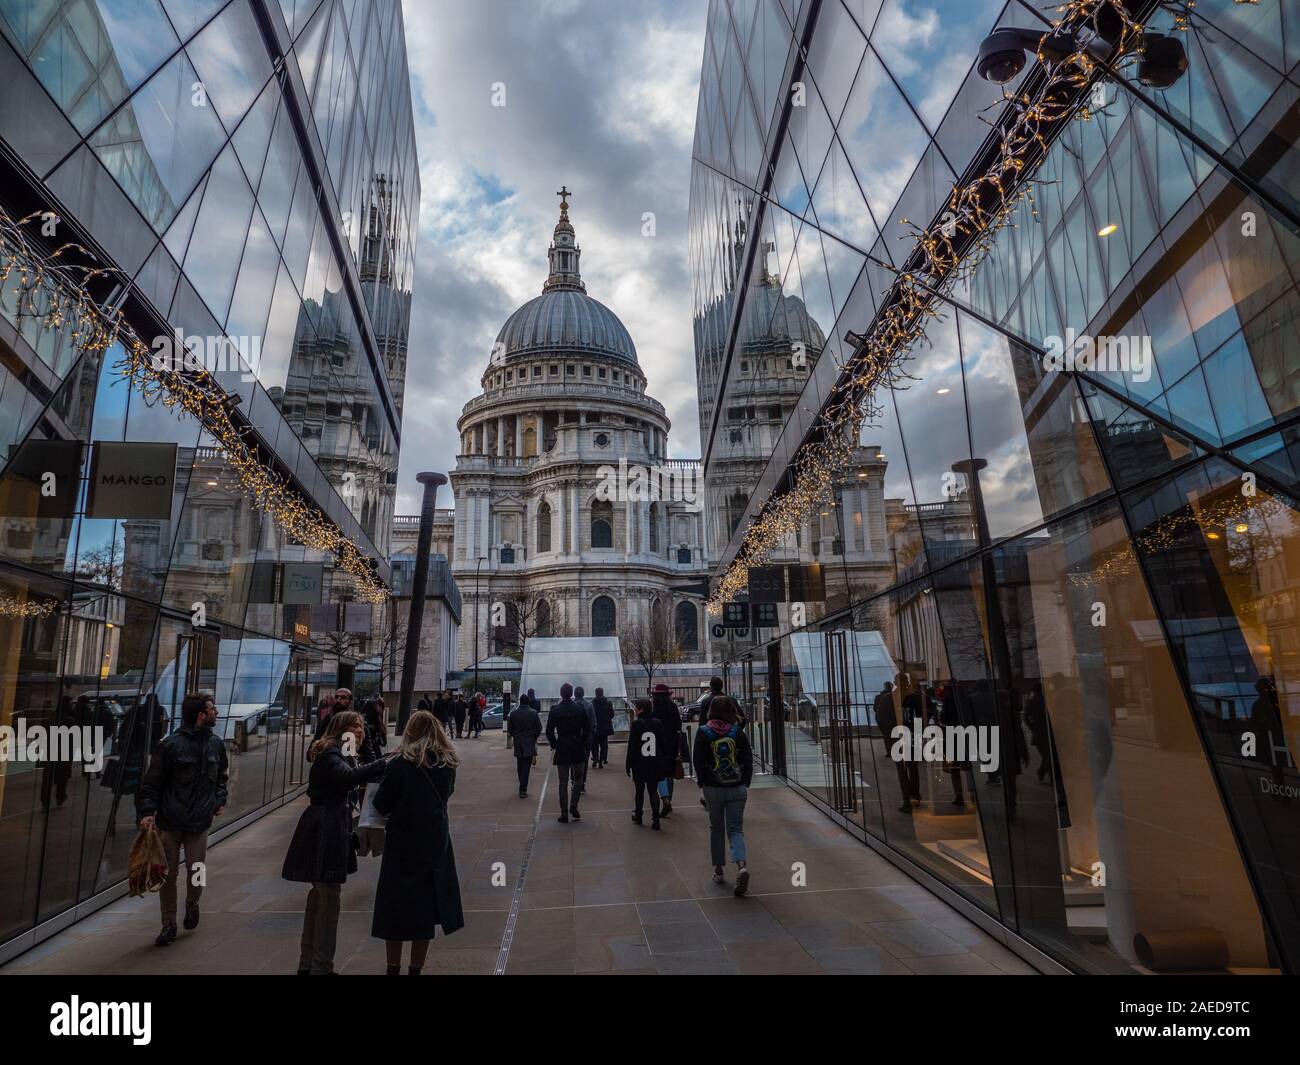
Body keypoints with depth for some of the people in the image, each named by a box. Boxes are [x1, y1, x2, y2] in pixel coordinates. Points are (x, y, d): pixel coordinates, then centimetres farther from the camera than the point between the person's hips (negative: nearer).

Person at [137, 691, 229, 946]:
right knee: (168, 875, 7)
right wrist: (147, 812, -16)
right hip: (169, 822, -3)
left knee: (197, 873, 1)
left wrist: (219, 800, 8)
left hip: (199, 822, 3)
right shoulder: (171, 744, -11)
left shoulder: (215, 744, 5)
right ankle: (169, 925, 25)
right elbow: (152, 782, -7)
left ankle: (192, 903, 33)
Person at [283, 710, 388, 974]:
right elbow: (348, 776, -37)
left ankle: (307, 963, 28)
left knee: (321, 894, 17)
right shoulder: (330, 754, -17)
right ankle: (321, 968, 2)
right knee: (329, 897, -6)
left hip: (330, 830, 11)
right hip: (325, 831, -11)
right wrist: (384, 764, -41)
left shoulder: (337, 755, 17)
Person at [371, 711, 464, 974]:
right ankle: (415, 969, 23)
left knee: (396, 905, 13)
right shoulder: (448, 764, -5)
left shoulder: (399, 765, -16)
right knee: (427, 903, 14)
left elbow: (381, 806, -8)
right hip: (436, 841, 3)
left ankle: (393, 968, 23)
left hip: (403, 843, -3)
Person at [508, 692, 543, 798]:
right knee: (526, 766, -1)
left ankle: (522, 787, 27)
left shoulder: (513, 713, -4)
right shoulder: (534, 713, -8)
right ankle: (523, 790, -7)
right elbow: (539, 728, -5)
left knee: (520, 765, 17)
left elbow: (509, 729, 0)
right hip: (529, 743, -2)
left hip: (518, 742, 2)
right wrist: (535, 737, 12)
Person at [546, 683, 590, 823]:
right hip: (578, 749, 0)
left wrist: (554, 744, 8)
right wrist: (581, 743, 10)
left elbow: (549, 731, -6)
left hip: (562, 750, 0)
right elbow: (587, 730, -2)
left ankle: (564, 814, 7)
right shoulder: (580, 709, -5)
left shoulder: (555, 710, -7)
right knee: (578, 779, 16)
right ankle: (573, 807, 6)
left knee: (563, 782, 6)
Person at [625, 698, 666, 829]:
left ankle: (638, 816, 27)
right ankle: (655, 819, 1)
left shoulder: (636, 724, -12)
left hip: (639, 764, -2)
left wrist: (628, 765, -3)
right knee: (653, 791, 8)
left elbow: (631, 746, -10)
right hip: (655, 764, 3)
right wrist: (661, 762, 13)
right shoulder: (657, 723, 0)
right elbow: (662, 744, 5)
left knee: (640, 791, 14)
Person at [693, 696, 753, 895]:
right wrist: (745, 784, 8)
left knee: (716, 828, 17)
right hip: (737, 788, 0)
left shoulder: (703, 734, -7)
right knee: (735, 829, 7)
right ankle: (741, 865, -16)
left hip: (713, 789, 0)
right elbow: (748, 761, -2)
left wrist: (702, 782, 7)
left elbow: (697, 761, -6)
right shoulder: (738, 733, -4)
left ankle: (718, 871, 22)